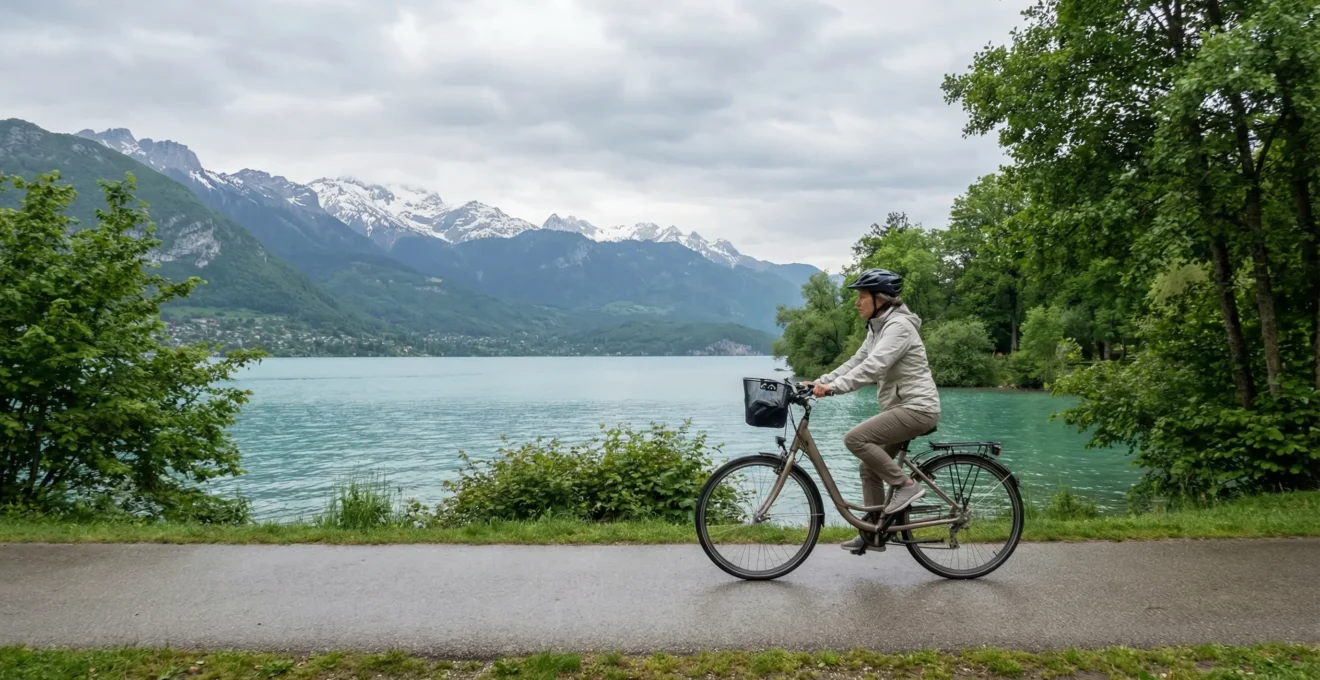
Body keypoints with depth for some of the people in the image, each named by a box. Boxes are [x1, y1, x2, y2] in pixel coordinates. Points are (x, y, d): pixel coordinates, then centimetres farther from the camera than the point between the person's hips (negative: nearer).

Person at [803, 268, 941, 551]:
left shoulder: (898, 326, -17)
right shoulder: (878, 328, 13)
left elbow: (873, 367, -29)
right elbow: (856, 363, 11)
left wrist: (833, 388, -36)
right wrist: (819, 382, 0)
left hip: (917, 407, -10)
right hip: (902, 408, 10)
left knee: (855, 438, -21)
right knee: (870, 468, 9)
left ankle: (906, 485, -9)